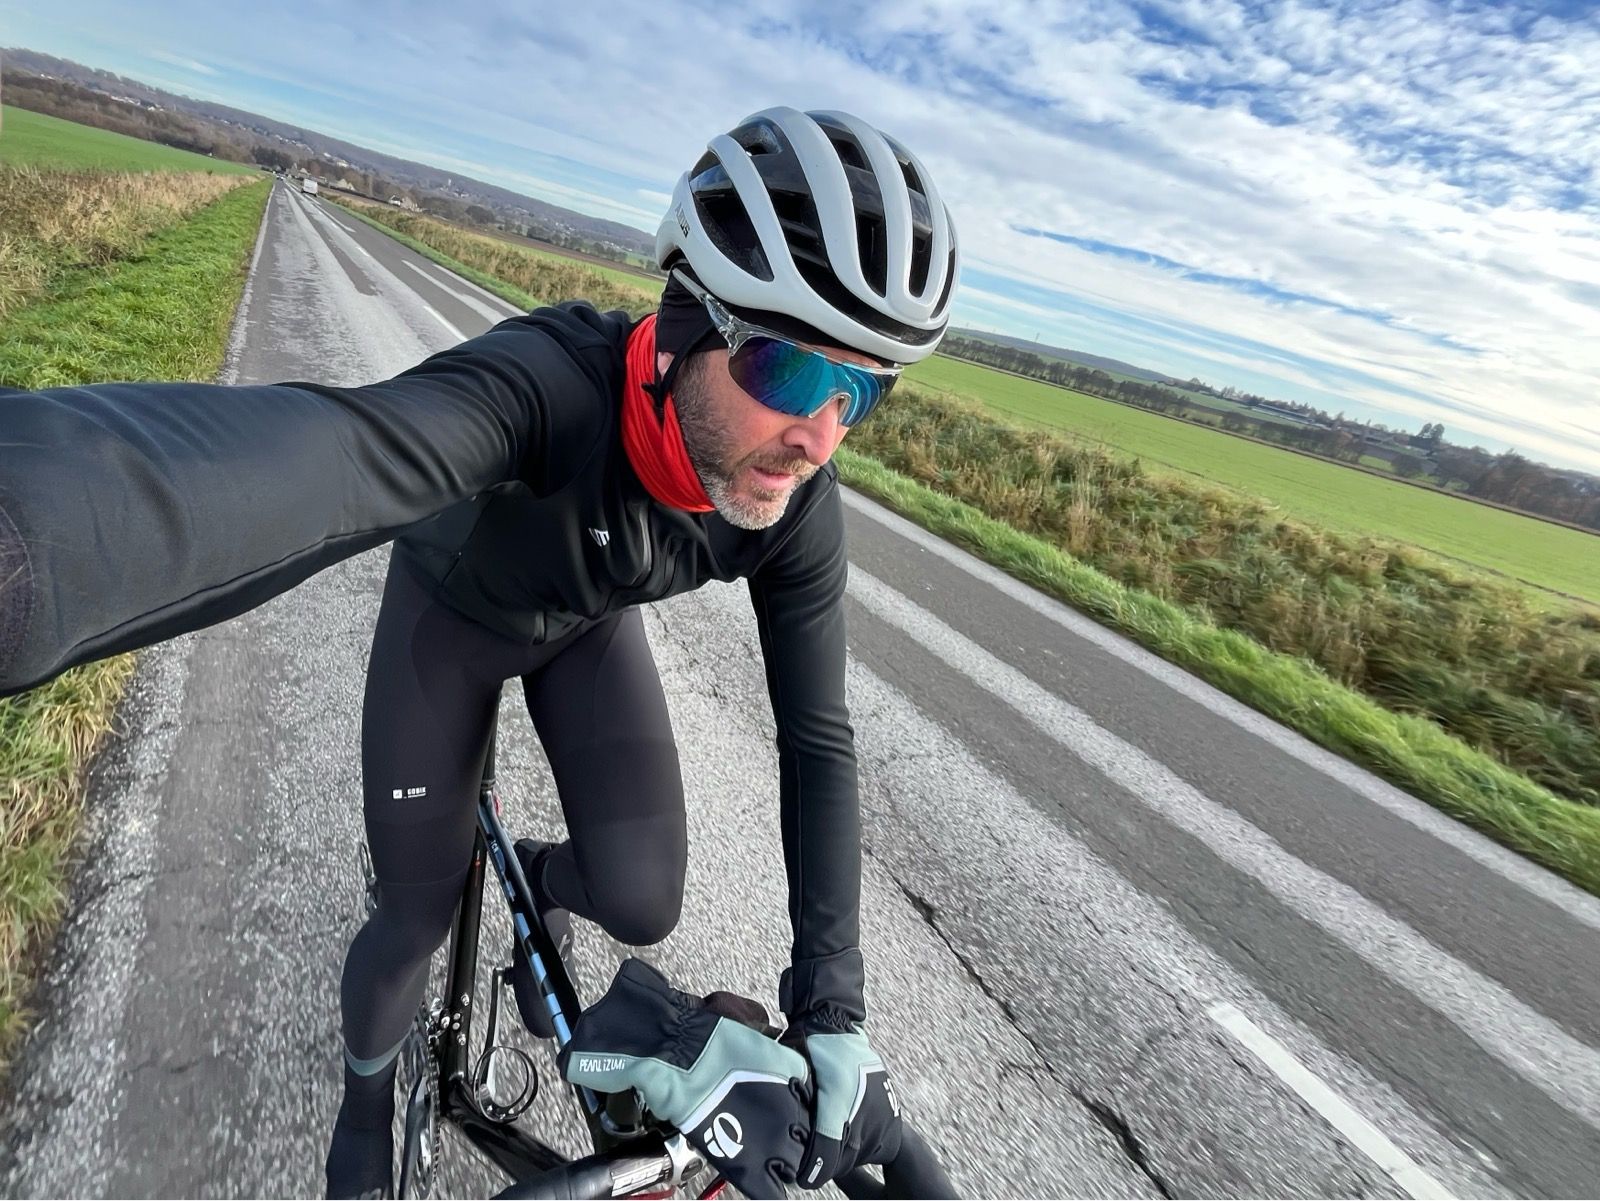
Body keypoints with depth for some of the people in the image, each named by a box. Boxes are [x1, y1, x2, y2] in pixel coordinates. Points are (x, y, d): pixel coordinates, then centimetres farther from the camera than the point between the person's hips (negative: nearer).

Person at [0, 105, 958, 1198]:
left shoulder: (800, 504, -27)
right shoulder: (556, 380, -40)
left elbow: (816, 737, -20)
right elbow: (339, 448, -61)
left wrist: (832, 1005, -21)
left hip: (590, 624, 3)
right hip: (455, 607, -2)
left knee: (644, 905, -11)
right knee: (419, 919, 6)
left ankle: (540, 880, 29)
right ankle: (367, 1100, 43)